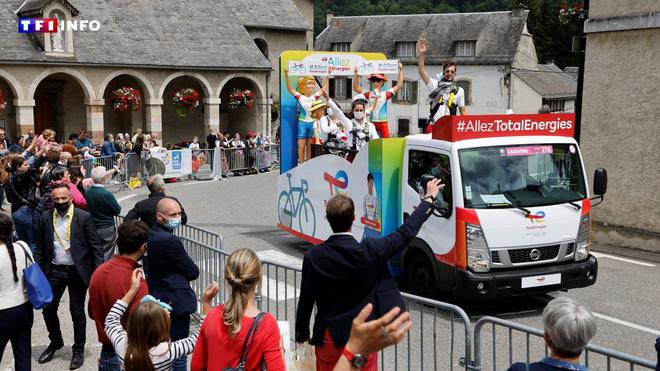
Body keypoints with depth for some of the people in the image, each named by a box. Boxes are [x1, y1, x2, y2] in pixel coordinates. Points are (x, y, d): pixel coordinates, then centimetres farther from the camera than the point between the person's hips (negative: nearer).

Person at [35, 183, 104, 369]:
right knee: (48, 309, 9)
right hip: (54, 270, 3)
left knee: (77, 312, 6)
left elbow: (96, 246, -7)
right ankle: (55, 342, 35)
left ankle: (78, 351, 22)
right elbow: (40, 247, 10)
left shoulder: (84, 217, -8)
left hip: (77, 271, -3)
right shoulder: (46, 218, 3)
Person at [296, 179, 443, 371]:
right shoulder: (370, 251, -17)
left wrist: (302, 334, 11)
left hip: (330, 338, 1)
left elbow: (306, 301, -5)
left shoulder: (313, 257, -13)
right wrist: (429, 197, 8)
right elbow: (406, 233, -5)